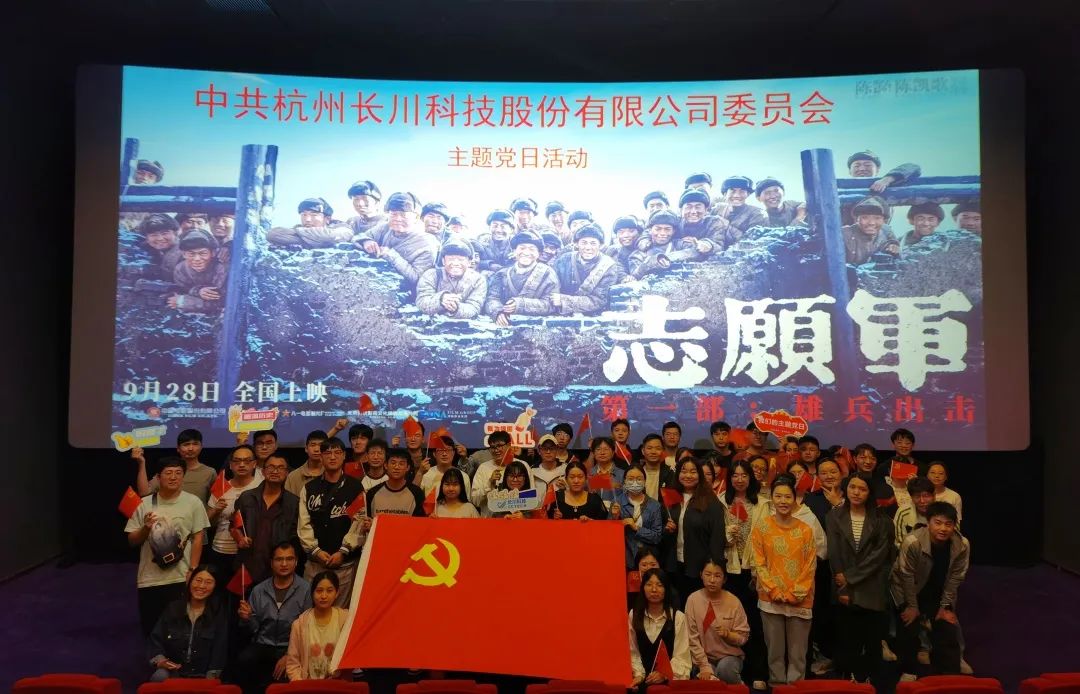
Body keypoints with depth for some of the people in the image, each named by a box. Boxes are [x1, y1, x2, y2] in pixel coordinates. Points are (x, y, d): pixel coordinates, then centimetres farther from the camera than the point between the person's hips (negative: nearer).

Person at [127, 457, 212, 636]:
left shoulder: (193, 502, -4)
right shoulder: (144, 504, 1)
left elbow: (198, 538, -2)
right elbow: (132, 541, 6)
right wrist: (145, 528, -14)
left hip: (181, 578, -2)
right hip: (149, 579, 2)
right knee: (150, 629, 14)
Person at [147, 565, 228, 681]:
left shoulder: (218, 612, 2)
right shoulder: (173, 608, 8)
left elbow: (220, 649, -2)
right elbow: (156, 638, 10)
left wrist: (211, 678, -11)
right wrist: (160, 660, -8)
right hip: (173, 670, 2)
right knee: (159, 677, -30)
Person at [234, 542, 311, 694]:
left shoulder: (305, 590, -5)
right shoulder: (259, 590, 9)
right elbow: (253, 629, 12)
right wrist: (246, 619, -9)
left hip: (291, 648, -3)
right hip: (262, 646, 3)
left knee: (283, 672, -32)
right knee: (243, 661, -27)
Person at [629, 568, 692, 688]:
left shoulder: (678, 617, -1)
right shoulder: (634, 615, 7)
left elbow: (681, 657, -5)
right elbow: (633, 653, 5)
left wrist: (665, 674, -18)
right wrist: (639, 675, -9)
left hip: (671, 678, -2)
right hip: (645, 680, 2)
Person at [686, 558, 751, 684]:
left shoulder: (733, 601, -8)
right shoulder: (693, 599, -9)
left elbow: (743, 637, -3)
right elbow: (692, 638, -9)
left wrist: (728, 634, -23)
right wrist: (704, 666, -15)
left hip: (730, 656, 1)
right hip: (704, 657, -1)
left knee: (724, 669, -31)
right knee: (707, 680, -30)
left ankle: (738, 685, 1)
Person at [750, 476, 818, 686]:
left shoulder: (805, 530, 3)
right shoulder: (761, 527, 0)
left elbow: (810, 566, 1)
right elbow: (758, 564, -1)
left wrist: (796, 593, -8)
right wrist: (775, 591, -10)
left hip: (800, 601, 1)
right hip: (771, 599, -1)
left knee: (797, 652, 5)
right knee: (775, 650, 6)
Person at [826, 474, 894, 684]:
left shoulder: (881, 520, 2)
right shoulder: (835, 516, 4)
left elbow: (880, 554, -7)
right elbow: (834, 554, -2)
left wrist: (850, 577, -12)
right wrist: (842, 589, -10)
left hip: (871, 590, 0)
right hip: (844, 589, 0)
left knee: (872, 640, 3)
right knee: (846, 641, 2)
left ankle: (867, 680, 16)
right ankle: (847, 680, 14)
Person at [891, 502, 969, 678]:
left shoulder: (962, 545, -24)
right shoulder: (912, 542, -36)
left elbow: (955, 578, -9)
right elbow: (907, 576, -21)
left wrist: (946, 606, -4)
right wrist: (912, 606, -11)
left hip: (939, 592, 3)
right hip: (907, 590, -3)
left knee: (948, 630, 2)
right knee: (908, 629, 0)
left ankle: (950, 675, 19)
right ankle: (908, 672, 22)